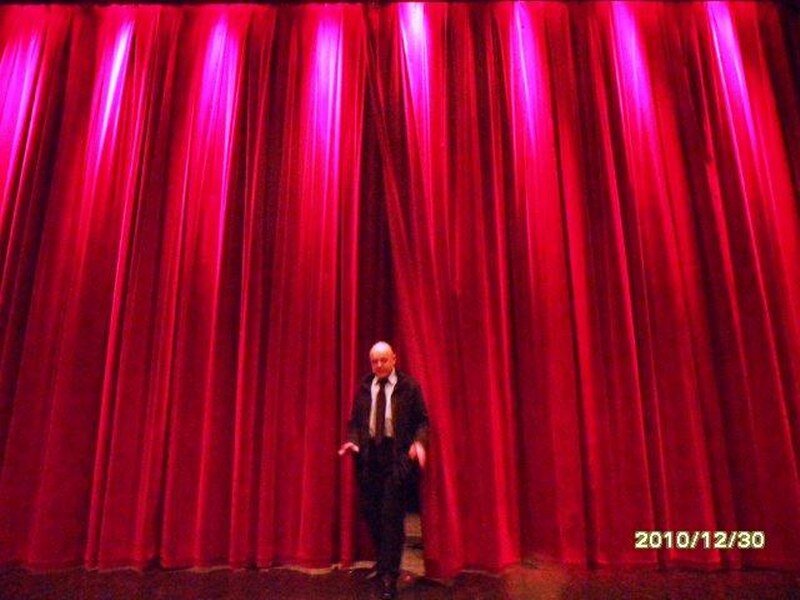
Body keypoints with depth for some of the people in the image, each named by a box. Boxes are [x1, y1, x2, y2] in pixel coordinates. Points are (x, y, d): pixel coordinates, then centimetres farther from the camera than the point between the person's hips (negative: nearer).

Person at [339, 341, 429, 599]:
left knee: (392, 515, -3)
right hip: (368, 454, 4)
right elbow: (355, 420, 11)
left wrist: (418, 442, -17)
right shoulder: (364, 386, 7)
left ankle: (388, 575, 11)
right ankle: (385, 560, 34)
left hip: (397, 454, -3)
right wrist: (352, 440, -7)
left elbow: (421, 420, 0)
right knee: (370, 511, 9)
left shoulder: (409, 386, -1)